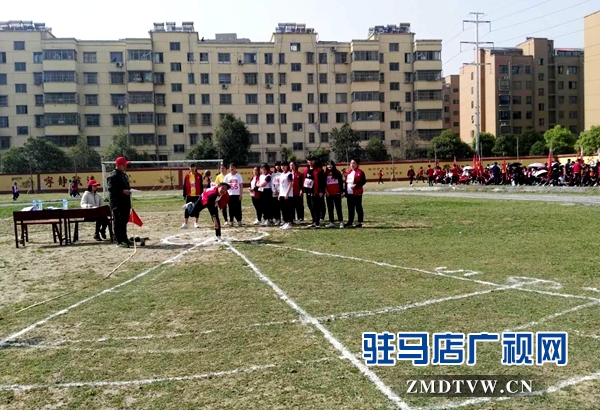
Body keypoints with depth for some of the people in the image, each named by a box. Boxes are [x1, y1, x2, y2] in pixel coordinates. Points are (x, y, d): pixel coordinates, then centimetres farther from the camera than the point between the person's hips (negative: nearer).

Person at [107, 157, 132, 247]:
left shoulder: (124, 175, 19)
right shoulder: (113, 176, -11)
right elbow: (111, 189, -20)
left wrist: (128, 190, 14)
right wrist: (122, 191, -25)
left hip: (125, 202, 9)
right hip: (117, 203, -9)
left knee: (124, 221, 15)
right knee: (118, 222, -5)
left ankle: (125, 239, 23)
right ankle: (120, 242, -3)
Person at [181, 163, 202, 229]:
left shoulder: (199, 176, -1)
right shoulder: (187, 176, 1)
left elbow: (201, 186, 1)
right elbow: (184, 186, 4)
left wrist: (201, 194, -2)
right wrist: (184, 195, 1)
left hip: (197, 195, 0)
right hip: (189, 195, 0)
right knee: (187, 209, 0)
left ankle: (196, 223, 17)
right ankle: (185, 223, 4)